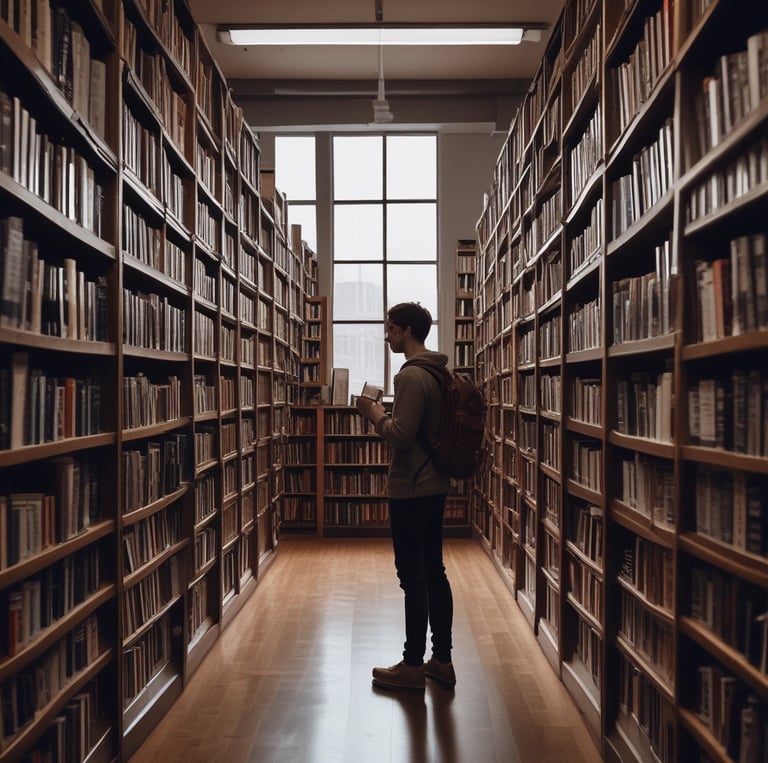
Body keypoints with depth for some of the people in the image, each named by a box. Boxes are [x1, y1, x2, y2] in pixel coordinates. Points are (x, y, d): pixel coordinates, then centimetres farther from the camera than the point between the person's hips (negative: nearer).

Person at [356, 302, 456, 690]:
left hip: (410, 491, -9)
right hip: (435, 486, 9)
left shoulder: (411, 376, -18)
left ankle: (412, 666, 12)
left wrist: (376, 414, -7)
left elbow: (401, 436, -23)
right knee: (434, 572, 14)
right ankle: (442, 660, 23)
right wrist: (388, 415, 14)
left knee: (413, 577, 0)